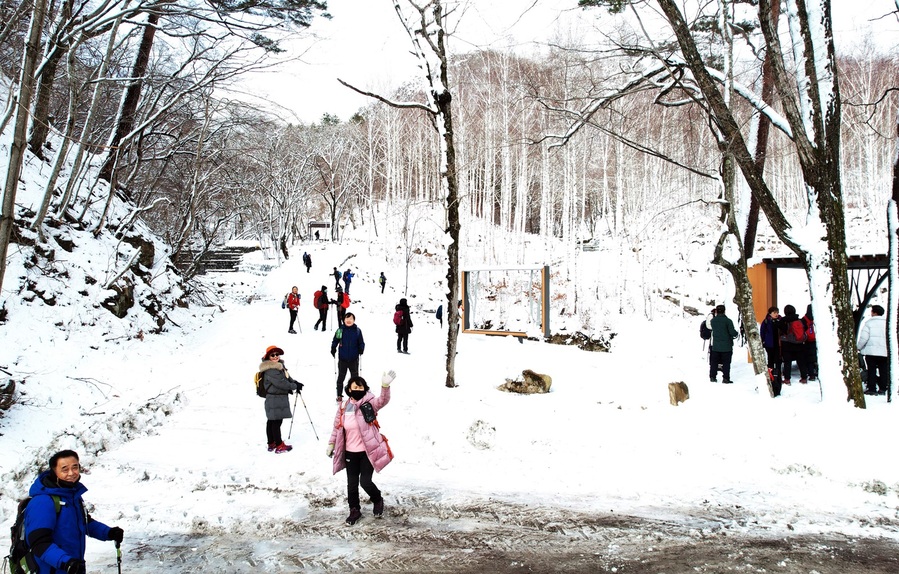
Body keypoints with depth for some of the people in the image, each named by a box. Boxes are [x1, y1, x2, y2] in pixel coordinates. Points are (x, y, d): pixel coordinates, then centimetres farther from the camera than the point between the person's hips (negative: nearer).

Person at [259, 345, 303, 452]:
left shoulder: (280, 365, 13)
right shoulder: (270, 371, -20)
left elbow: (287, 377, 22)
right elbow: (281, 383, -22)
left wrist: (295, 383, 4)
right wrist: (295, 386, -12)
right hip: (275, 400, -11)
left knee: (271, 421, 17)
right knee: (276, 421, -5)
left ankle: (271, 443, 25)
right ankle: (279, 446, 0)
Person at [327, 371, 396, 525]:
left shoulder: (369, 404, -8)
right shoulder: (343, 407, 2)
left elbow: (383, 400, -28)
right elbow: (337, 427, 13)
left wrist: (385, 386, -46)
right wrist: (331, 444, 16)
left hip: (368, 451, -4)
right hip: (350, 453, 4)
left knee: (365, 481, -5)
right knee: (352, 483, 10)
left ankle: (378, 500, 25)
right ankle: (354, 510, 29)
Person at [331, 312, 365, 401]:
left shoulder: (357, 331, -3)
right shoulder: (340, 330, -4)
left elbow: (361, 342, 4)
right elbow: (335, 341, 4)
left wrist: (361, 349, -13)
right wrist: (333, 349, -10)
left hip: (354, 359, 0)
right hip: (342, 359, 0)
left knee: (355, 377, 11)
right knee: (341, 377, 9)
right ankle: (339, 395, 20)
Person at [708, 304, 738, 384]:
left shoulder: (713, 320, -1)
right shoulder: (728, 321, -14)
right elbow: (732, 332, -15)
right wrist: (736, 333, 6)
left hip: (715, 346, 4)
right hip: (726, 346, -3)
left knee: (714, 362, 13)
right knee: (726, 363, 3)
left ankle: (712, 377, 16)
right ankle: (725, 378, 0)